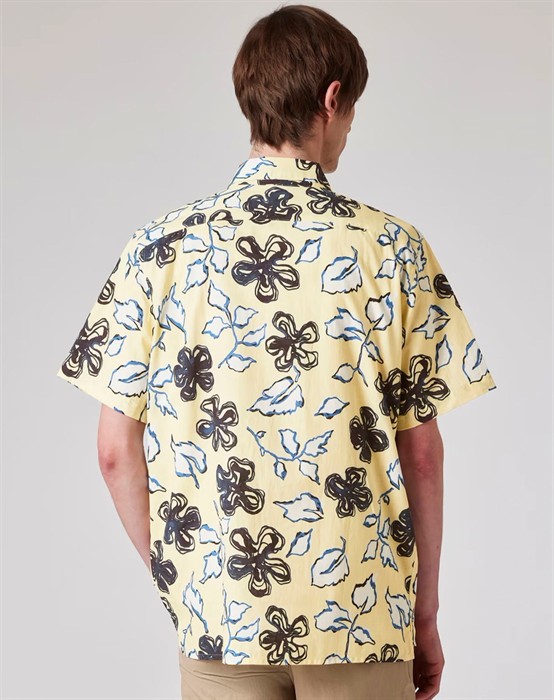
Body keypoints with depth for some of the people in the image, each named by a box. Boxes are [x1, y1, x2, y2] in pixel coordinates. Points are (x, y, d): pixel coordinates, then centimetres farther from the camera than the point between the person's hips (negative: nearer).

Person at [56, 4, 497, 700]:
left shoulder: (161, 246, -3)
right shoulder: (393, 247, -6)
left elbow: (116, 449, -3)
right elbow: (420, 449, -4)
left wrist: (174, 580, 10)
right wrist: (426, 610, 6)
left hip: (216, 612, 1)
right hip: (363, 615, 0)